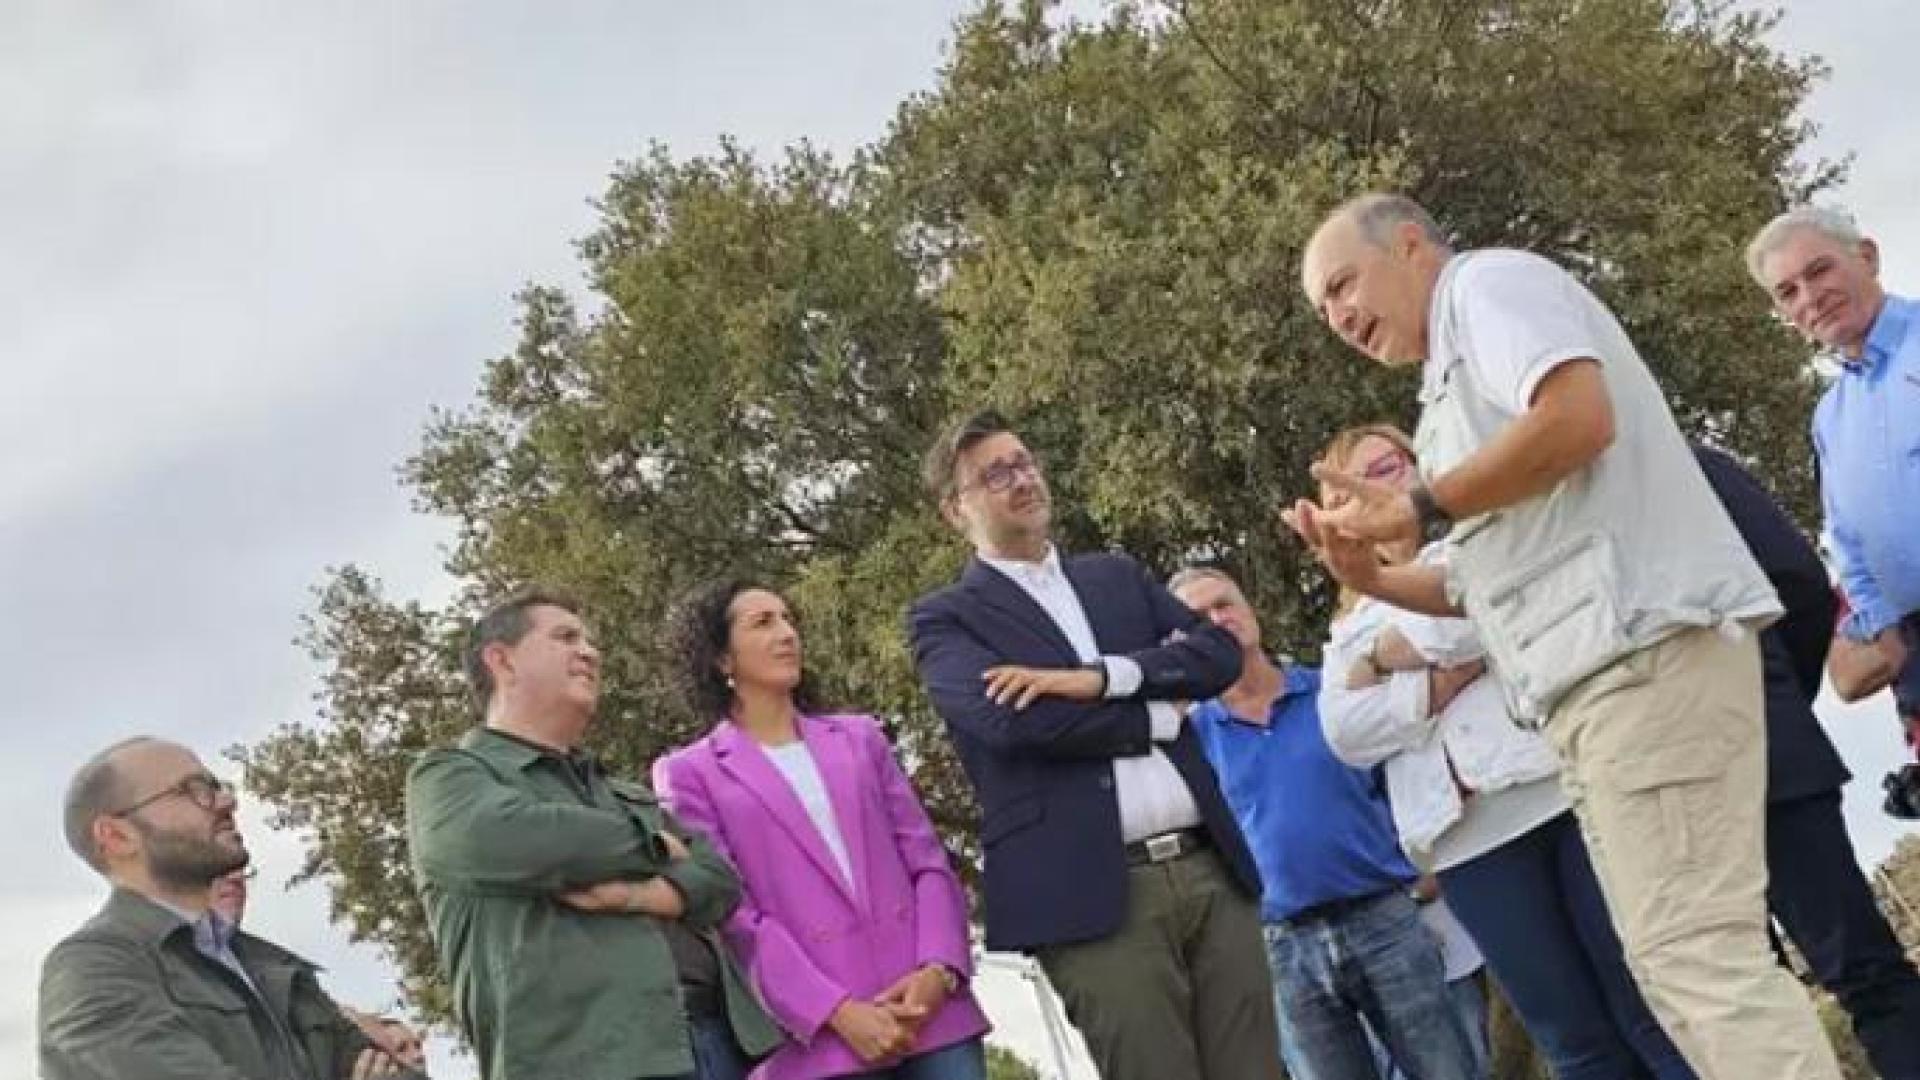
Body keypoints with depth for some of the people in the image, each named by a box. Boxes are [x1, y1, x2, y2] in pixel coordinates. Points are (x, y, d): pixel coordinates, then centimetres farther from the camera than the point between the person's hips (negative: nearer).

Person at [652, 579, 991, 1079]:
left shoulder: (859, 736, 19)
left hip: (930, 1005, 4)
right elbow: (732, 914, -3)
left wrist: (939, 969, -7)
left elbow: (928, 859, 12)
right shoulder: (691, 774, 7)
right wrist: (837, 1013, -14)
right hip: (821, 1034, -3)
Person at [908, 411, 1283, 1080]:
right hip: (1092, 895, -5)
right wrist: (1161, 717, -4)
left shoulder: (1118, 576, 20)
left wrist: (1101, 677, -10)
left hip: (1210, 869, 5)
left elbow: (1219, 654, 5)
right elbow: (1012, 718, -14)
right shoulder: (945, 617, 4)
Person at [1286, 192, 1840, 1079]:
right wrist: (1371, 576, 14)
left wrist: (1421, 508, -8)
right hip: (1602, 674, 10)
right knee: (1679, 957, 6)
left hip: (1646, 649, -10)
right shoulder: (1460, 379, 28)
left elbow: (1579, 415, -18)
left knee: (1693, 950, -15)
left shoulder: (1490, 283, 3)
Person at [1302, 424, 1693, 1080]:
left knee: (1656, 1011, -8)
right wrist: (1447, 678, -6)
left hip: (1564, 779, -2)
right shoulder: (1353, 628, 25)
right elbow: (1347, 733, 7)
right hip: (1471, 833, 3)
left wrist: (1390, 653, 4)